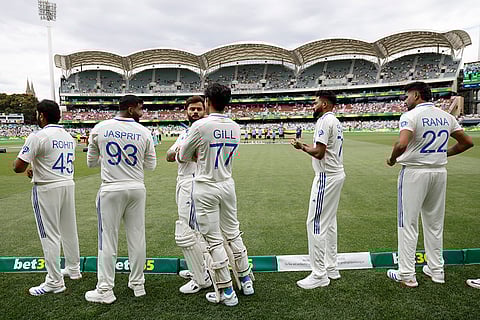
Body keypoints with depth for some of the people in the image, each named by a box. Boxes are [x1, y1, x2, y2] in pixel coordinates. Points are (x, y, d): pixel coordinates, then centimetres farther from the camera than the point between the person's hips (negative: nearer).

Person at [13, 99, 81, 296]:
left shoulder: (38, 137, -13)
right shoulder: (69, 137, 10)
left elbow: (18, 167, -15)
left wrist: (28, 166, 8)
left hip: (47, 189, -7)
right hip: (68, 185, 8)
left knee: (50, 235, 0)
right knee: (69, 230, 17)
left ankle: (55, 282, 7)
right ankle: (73, 269, 31)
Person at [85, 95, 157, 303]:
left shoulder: (100, 128, -1)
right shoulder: (144, 132, -2)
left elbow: (91, 163, 8)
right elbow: (151, 165, 6)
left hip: (111, 190, -1)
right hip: (136, 189, 1)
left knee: (108, 240, 6)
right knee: (137, 237, 11)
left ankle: (105, 290, 15)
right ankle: (137, 284, 24)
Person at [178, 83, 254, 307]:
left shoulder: (200, 125, -15)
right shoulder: (235, 127, 3)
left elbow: (182, 157, -3)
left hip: (206, 188, -6)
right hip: (227, 185, 6)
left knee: (214, 240, 3)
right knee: (233, 233, 19)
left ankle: (226, 292, 14)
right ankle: (246, 280, 31)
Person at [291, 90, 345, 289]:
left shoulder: (324, 120, -14)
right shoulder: (336, 122, 18)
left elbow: (319, 152, -22)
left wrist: (302, 146, -5)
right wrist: (305, 146, 13)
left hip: (326, 176, -11)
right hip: (337, 174, 11)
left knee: (315, 224, -7)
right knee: (329, 222, 16)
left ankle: (319, 275, 0)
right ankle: (331, 269, 25)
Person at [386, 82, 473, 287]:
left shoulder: (411, 116, -13)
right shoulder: (446, 117, 9)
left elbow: (402, 144, -28)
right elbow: (467, 142, 13)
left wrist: (392, 160, -10)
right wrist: (444, 154, 19)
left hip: (414, 172, -6)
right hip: (440, 172, 7)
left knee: (408, 224, 1)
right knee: (435, 224, 17)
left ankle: (407, 275, 6)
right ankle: (436, 270, 27)